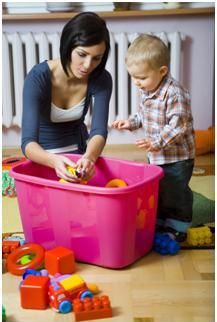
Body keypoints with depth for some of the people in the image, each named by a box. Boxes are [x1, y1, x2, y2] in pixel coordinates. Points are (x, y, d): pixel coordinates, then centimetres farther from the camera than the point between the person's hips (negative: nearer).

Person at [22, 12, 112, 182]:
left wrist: (89, 158, -46)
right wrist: (54, 161, -53)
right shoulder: (38, 77, -26)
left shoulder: (101, 80, -16)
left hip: (79, 152, 2)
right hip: (43, 155, -2)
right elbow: (28, 142, -32)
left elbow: (99, 131, -24)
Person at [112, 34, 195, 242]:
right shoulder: (145, 91, 2)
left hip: (177, 157, -8)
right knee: (155, 191, 19)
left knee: (175, 193, 4)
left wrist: (157, 142, -34)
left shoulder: (174, 93, -25)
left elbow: (177, 125, -27)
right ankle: (158, 223, 36)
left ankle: (177, 228, 21)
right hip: (155, 155, 9)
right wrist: (131, 123, 3)